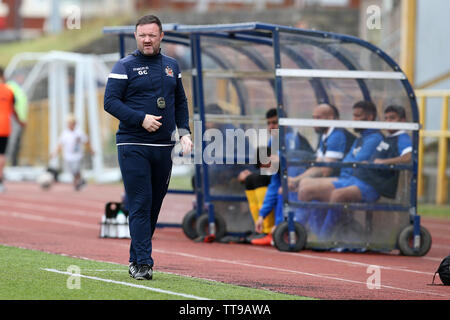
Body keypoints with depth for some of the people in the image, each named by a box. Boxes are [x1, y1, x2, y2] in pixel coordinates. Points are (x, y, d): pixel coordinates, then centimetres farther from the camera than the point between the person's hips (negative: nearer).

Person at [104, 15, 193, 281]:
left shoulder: (172, 66, 14)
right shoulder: (125, 66, -1)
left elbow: (181, 102, 21)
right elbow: (111, 101, -7)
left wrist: (184, 132, 7)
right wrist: (141, 119, -17)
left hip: (164, 148, 5)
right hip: (133, 146, -5)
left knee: (155, 204, 7)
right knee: (140, 204, -10)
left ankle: (137, 258, 18)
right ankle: (143, 263, -12)